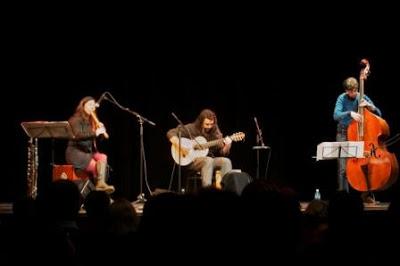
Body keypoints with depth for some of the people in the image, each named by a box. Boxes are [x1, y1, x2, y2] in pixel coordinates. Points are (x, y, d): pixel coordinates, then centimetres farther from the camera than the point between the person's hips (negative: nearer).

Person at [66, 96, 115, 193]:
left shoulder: (91, 121, 16)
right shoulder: (75, 120, -6)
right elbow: (77, 134, -25)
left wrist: (102, 130, -7)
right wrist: (95, 133, -30)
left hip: (89, 151, 6)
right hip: (75, 152, -6)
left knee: (103, 157, -23)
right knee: (94, 165, -27)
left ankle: (101, 184, -38)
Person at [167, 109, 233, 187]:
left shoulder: (215, 133, 8)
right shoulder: (191, 129, -4)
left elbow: (222, 153, 8)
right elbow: (171, 133, -8)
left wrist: (227, 145, -15)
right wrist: (180, 147, -21)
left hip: (209, 160, 4)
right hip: (191, 160, -4)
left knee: (226, 161, -22)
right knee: (208, 160, -35)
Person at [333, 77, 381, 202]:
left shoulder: (363, 98, 1)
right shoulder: (342, 98, -5)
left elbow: (379, 114, 0)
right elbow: (336, 115, -19)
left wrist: (369, 106, -18)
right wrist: (350, 113, -34)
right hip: (344, 134, -2)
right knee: (343, 167, -7)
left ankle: (365, 193, 4)